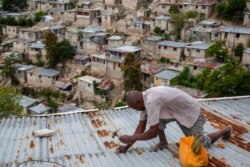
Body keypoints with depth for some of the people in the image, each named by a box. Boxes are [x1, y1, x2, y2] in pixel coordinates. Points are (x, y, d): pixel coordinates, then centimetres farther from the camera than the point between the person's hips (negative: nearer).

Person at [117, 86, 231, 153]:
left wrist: (130, 138, -24)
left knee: (201, 143, 6)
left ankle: (226, 130, 29)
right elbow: (141, 126, -1)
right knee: (154, 117, -13)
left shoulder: (151, 101, -36)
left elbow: (152, 133, -35)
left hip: (190, 112, -8)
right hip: (177, 110, 8)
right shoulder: (144, 99, -8)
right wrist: (128, 145, -3)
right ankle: (163, 142, 7)